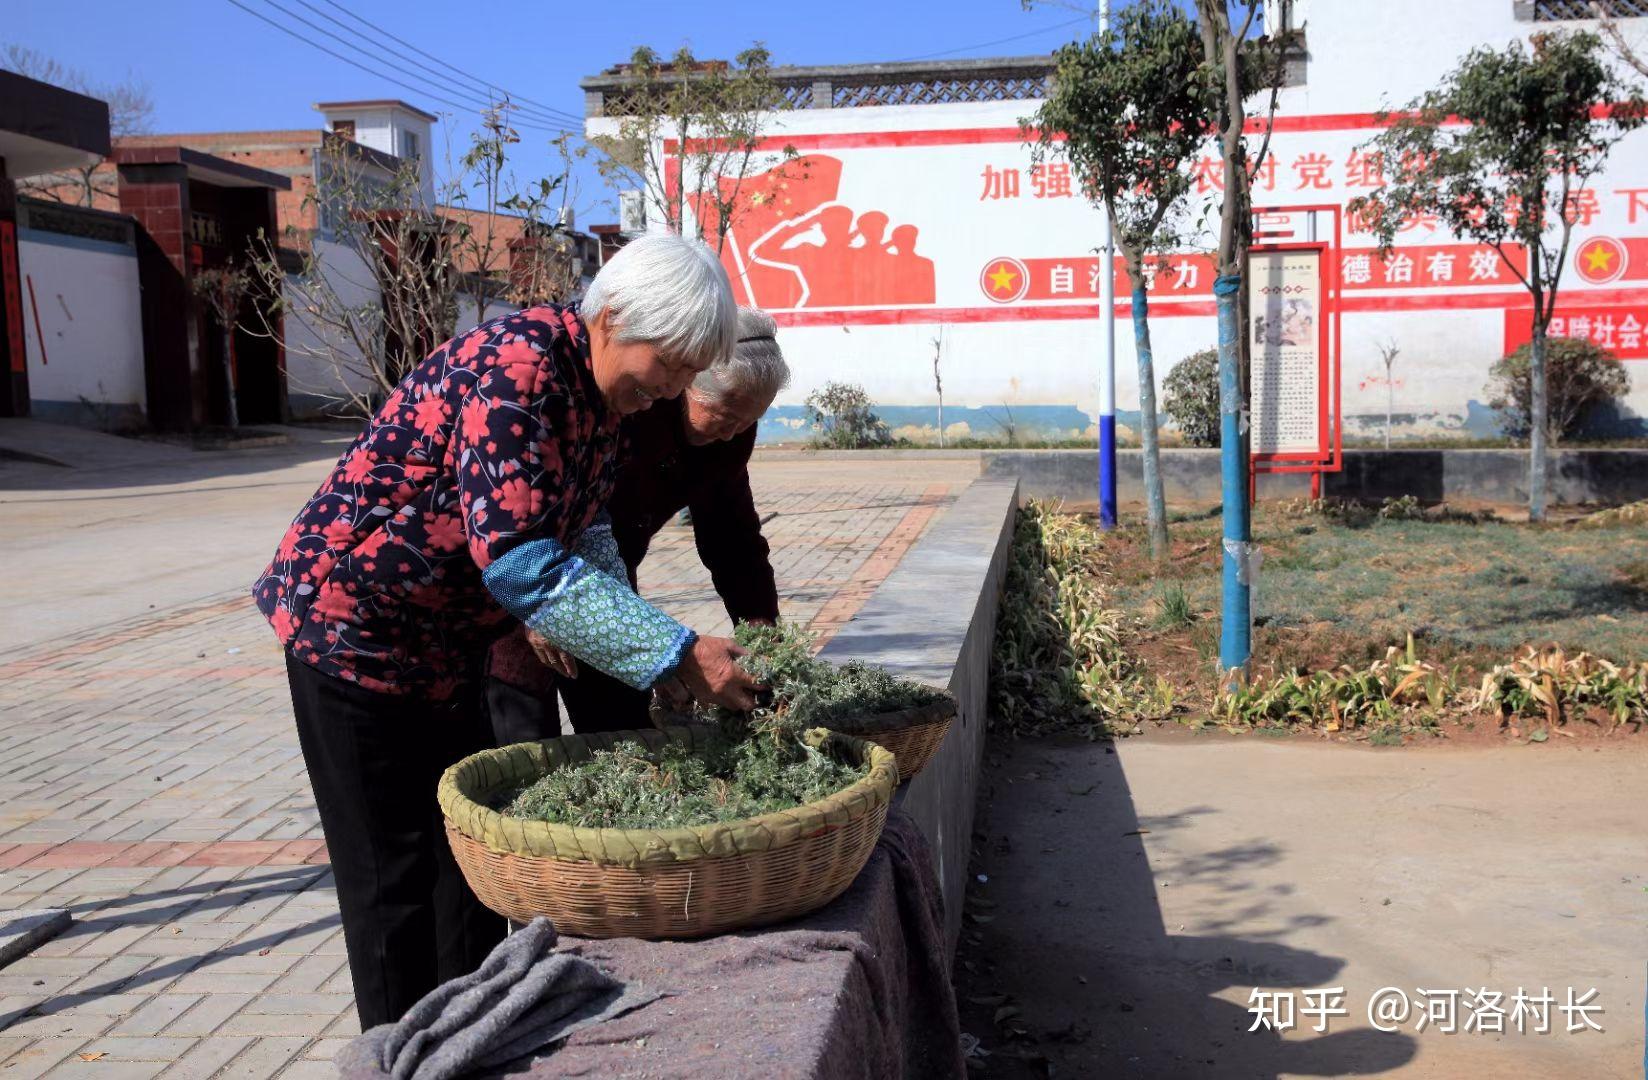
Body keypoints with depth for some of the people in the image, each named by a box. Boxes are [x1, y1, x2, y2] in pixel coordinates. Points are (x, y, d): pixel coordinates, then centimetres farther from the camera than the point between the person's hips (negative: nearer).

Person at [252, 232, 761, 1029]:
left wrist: (655, 655, -4)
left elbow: (583, 532, 10)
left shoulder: (602, 390, 1)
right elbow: (519, 560, -35)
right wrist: (675, 654, -32)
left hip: (445, 644, 9)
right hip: (352, 626, -9)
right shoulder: (514, 365, -28)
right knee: (394, 879, 1)